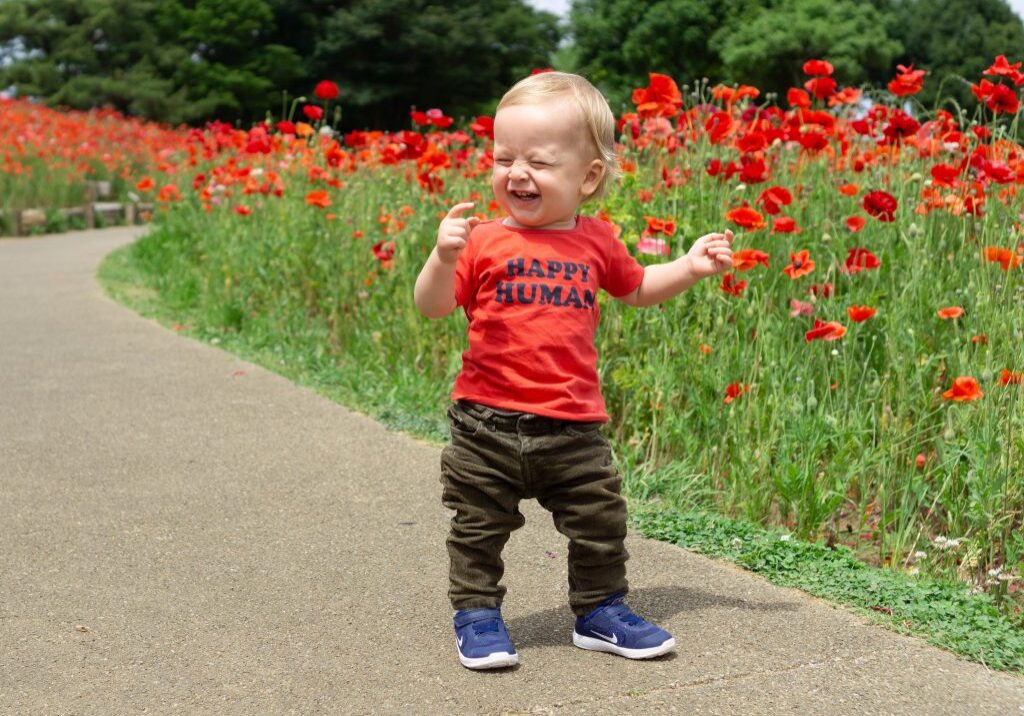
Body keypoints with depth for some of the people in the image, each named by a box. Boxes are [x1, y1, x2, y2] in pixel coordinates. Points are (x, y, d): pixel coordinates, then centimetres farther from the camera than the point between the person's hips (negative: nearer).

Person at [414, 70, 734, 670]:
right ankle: (477, 614, 27)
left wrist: (690, 268, 10)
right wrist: (443, 257, -24)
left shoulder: (597, 242, 5)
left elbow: (637, 289, 23)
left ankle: (600, 611, 30)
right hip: (488, 422, -2)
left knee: (601, 524, 10)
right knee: (480, 528, 9)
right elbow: (433, 306, -7)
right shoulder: (484, 241, -5)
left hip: (574, 427, 2)